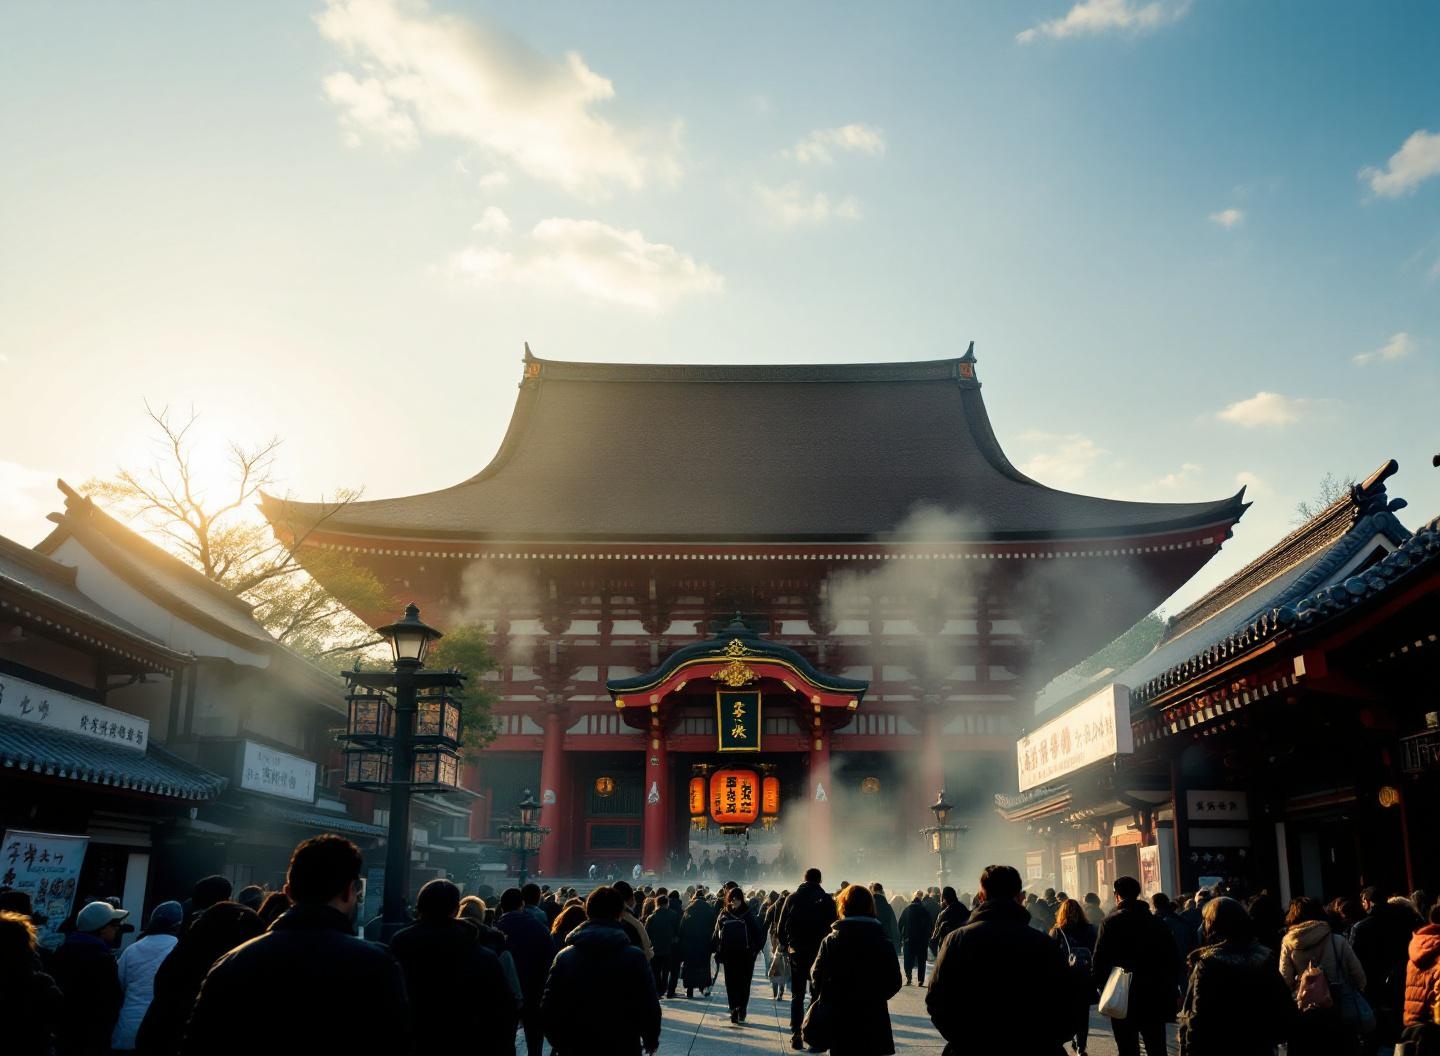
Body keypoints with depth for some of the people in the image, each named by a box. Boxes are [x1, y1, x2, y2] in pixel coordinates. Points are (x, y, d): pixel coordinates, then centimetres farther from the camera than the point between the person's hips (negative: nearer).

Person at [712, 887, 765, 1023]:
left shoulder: (748, 915, -1)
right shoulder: (723, 915, 4)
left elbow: (760, 933, 1)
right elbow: (716, 934, 5)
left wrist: (755, 949, -7)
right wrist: (717, 952, -1)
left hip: (745, 956, -1)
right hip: (729, 955, 2)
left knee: (744, 983, 1)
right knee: (731, 983, 1)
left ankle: (741, 1008, 13)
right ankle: (734, 1010, 7)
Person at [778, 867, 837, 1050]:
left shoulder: (792, 898, 2)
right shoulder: (827, 899, -4)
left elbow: (781, 926, 2)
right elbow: (833, 927, -7)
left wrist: (785, 946, 12)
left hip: (796, 952, 2)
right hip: (820, 953, -1)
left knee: (797, 995, 9)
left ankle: (796, 1035, 2)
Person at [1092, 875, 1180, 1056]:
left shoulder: (1110, 922, -10)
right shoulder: (1156, 922, 2)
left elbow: (1099, 960, -12)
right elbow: (1172, 959, 5)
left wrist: (1102, 987, 1)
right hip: (1154, 998, 3)